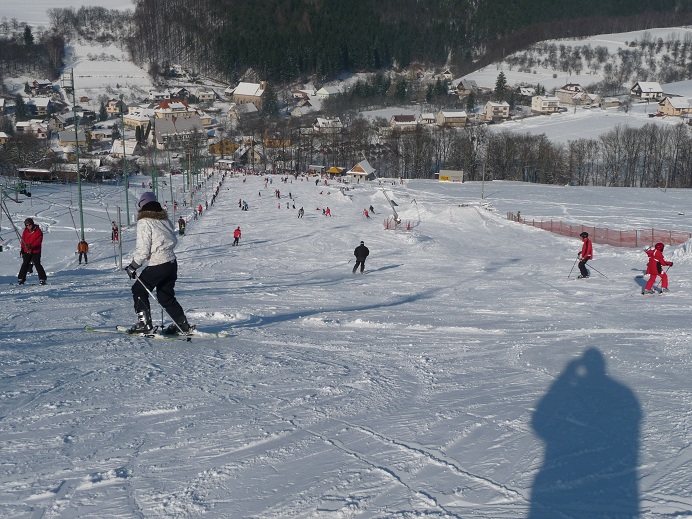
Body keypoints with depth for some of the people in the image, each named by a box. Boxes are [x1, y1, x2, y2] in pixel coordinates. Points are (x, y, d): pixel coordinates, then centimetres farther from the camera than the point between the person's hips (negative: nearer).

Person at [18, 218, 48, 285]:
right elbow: (23, 240, 16)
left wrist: (31, 246, -31)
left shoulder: (38, 231, -10)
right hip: (26, 251, 4)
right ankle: (21, 279, 14)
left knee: (37, 264, -10)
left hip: (36, 251, -4)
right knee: (25, 264, 8)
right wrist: (22, 248, 11)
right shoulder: (25, 231, 5)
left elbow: (38, 241, -19)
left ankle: (42, 279, -6)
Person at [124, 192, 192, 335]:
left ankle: (144, 324, 5)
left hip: (157, 264, -7)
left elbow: (143, 249, -14)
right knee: (166, 296, 19)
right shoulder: (164, 219, 11)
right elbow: (173, 240, 15)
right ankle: (183, 325, 17)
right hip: (172, 262, 7)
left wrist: (133, 266, -5)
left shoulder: (144, 222, -10)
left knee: (139, 290, 9)